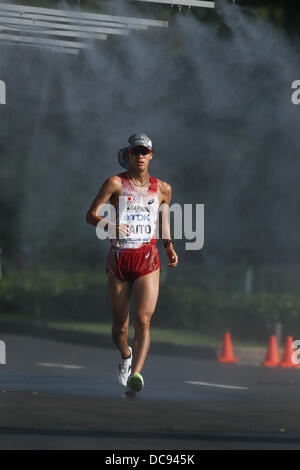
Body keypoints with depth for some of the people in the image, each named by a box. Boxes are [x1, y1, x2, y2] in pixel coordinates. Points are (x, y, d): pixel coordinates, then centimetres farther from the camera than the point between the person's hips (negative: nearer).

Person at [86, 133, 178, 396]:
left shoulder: (162, 189, 9)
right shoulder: (116, 183, 0)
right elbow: (91, 215, -4)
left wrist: (169, 247, 9)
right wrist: (109, 225, -24)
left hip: (148, 259, 1)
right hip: (119, 258, 0)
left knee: (143, 321, -18)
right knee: (120, 327, 8)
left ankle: (135, 375, -25)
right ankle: (126, 355, 41)